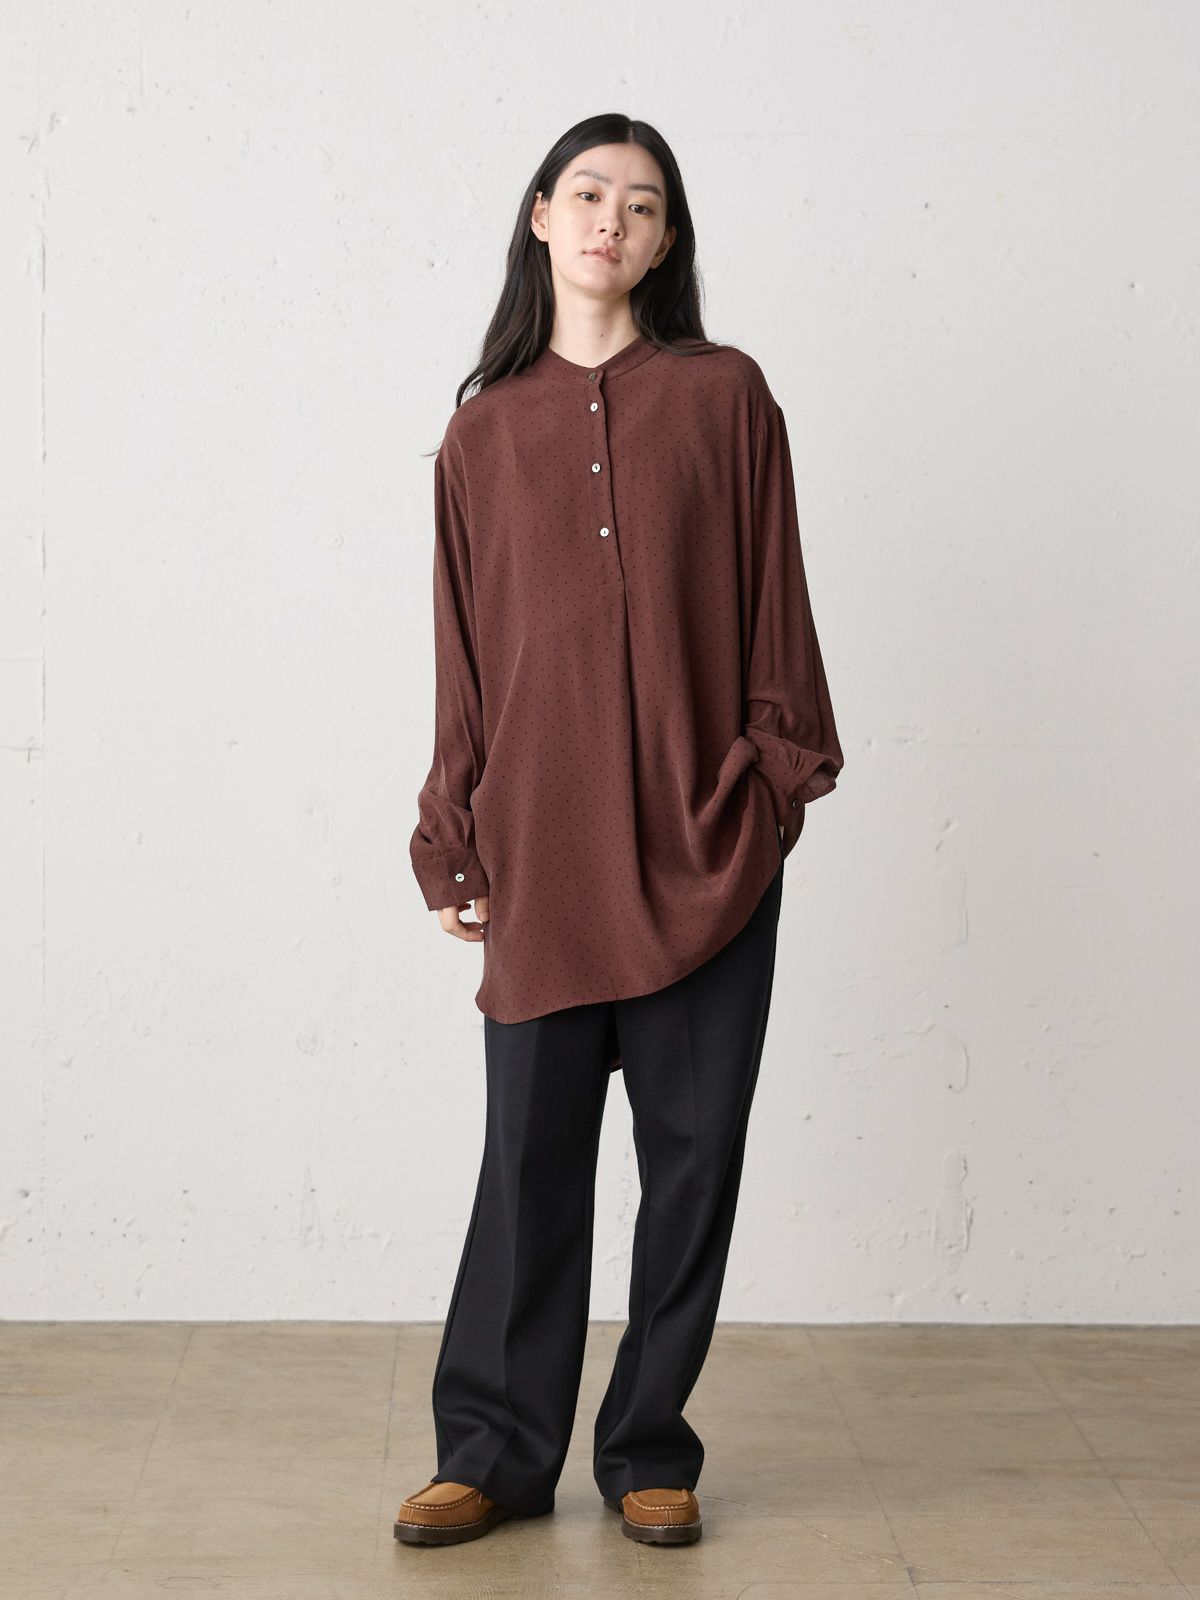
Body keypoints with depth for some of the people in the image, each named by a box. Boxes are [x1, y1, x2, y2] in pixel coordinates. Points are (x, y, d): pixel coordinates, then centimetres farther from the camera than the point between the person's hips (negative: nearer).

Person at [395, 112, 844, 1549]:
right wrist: (454, 838, 6)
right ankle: (498, 1453, 18)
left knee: (692, 1152, 6)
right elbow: (466, 646, 8)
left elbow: (771, 601, 5)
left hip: (704, 841, 0)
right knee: (531, 1153, 4)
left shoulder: (724, 395, 4)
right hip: (544, 841, 0)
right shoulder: (486, 427, 8)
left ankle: (650, 1453, 20)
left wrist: (782, 767, -1)